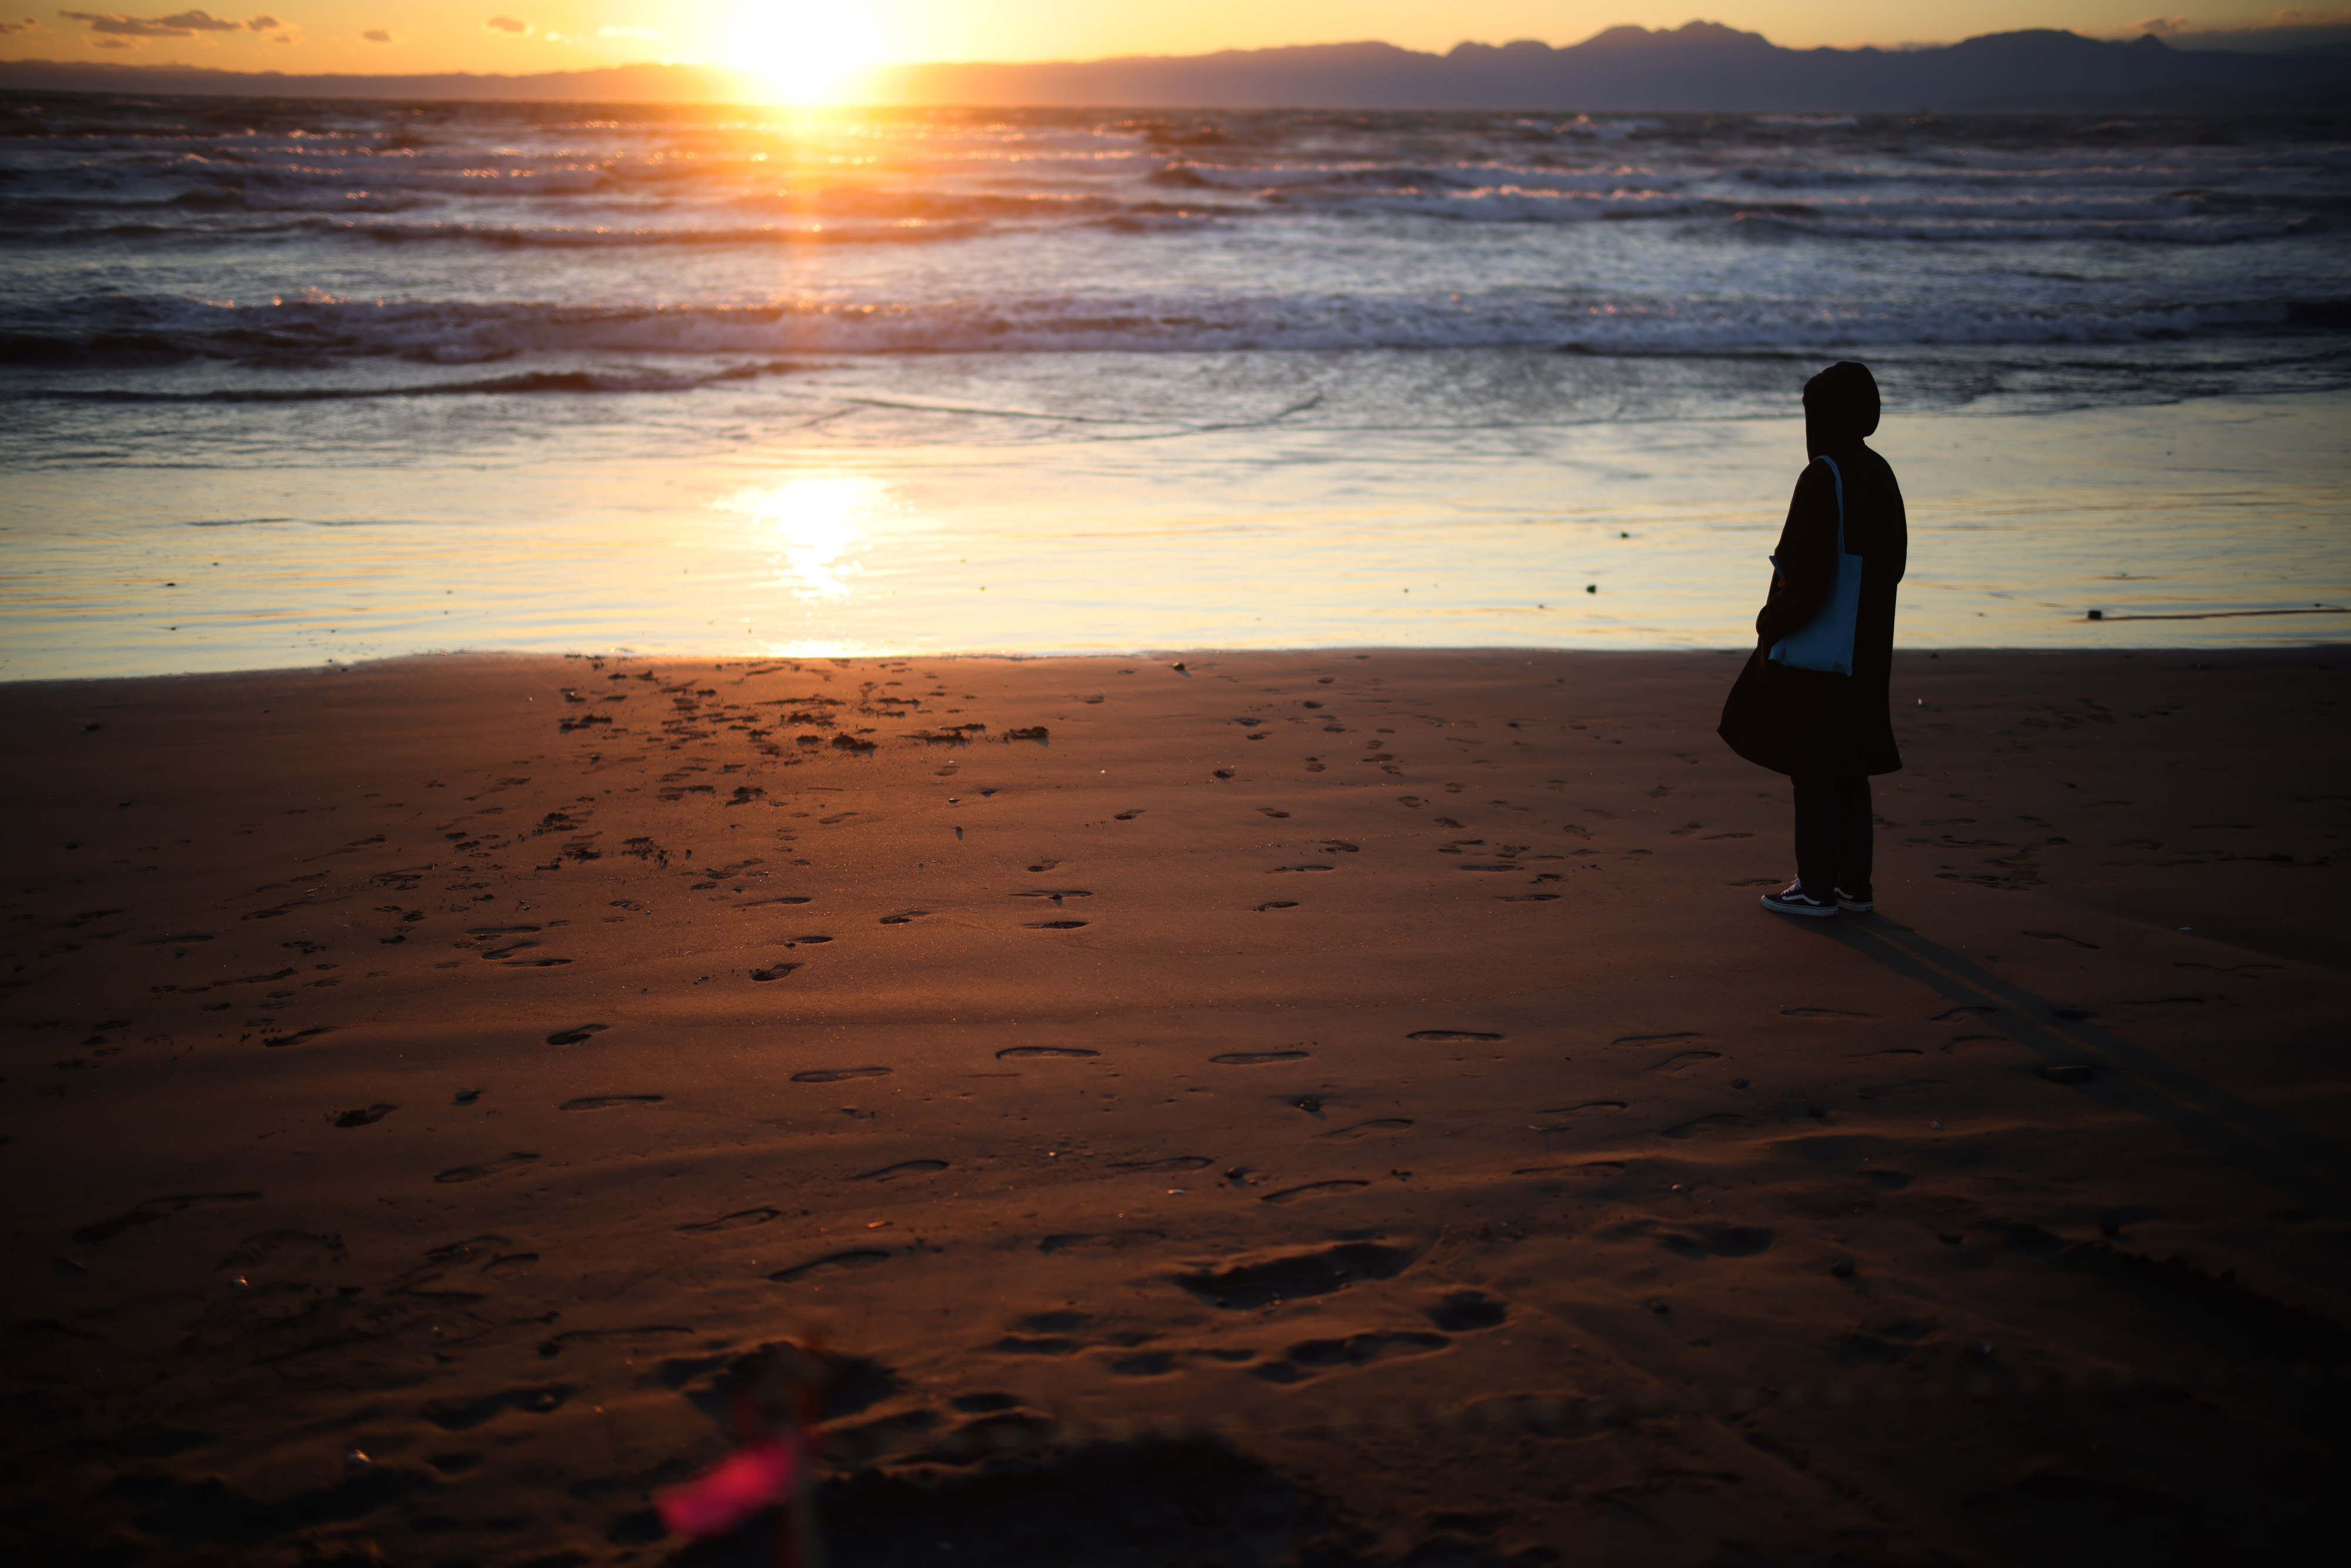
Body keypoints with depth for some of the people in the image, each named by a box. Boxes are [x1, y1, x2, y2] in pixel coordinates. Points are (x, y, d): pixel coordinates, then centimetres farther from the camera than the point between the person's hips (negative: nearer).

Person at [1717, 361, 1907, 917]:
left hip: (1815, 649, -8)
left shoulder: (1823, 478, -18)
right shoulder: (1880, 474, 8)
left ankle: (1817, 886, 5)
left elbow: (1807, 574, -21)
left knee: (1811, 768, 0)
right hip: (1866, 650, 8)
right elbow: (1893, 563, 14)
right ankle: (1854, 884, 19)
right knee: (1849, 766, 14)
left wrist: (1771, 626, -8)